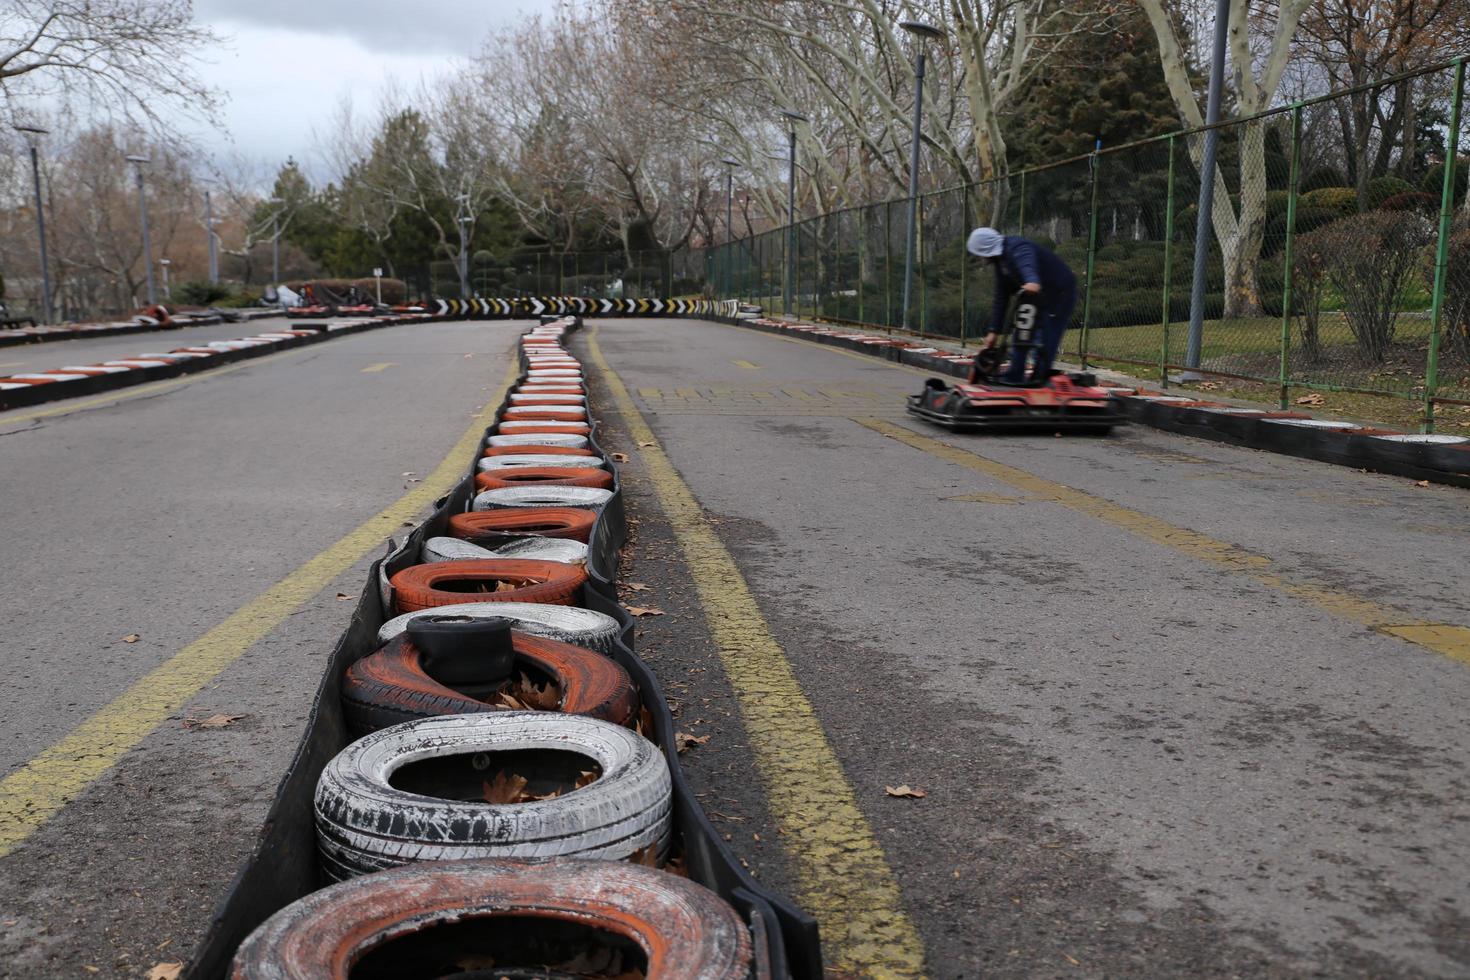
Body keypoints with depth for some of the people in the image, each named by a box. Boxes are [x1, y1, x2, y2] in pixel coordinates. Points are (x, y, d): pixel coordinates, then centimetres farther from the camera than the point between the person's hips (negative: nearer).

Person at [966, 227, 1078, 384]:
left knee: (1044, 342, -13)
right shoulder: (1001, 260, 4)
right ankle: (1013, 377, 16)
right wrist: (994, 331, 4)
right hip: (1038, 297, 10)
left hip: (1059, 293, -10)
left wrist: (1033, 282, -72)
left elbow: (1027, 264, -49)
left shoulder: (1017, 248, -25)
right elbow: (1001, 298, 6)